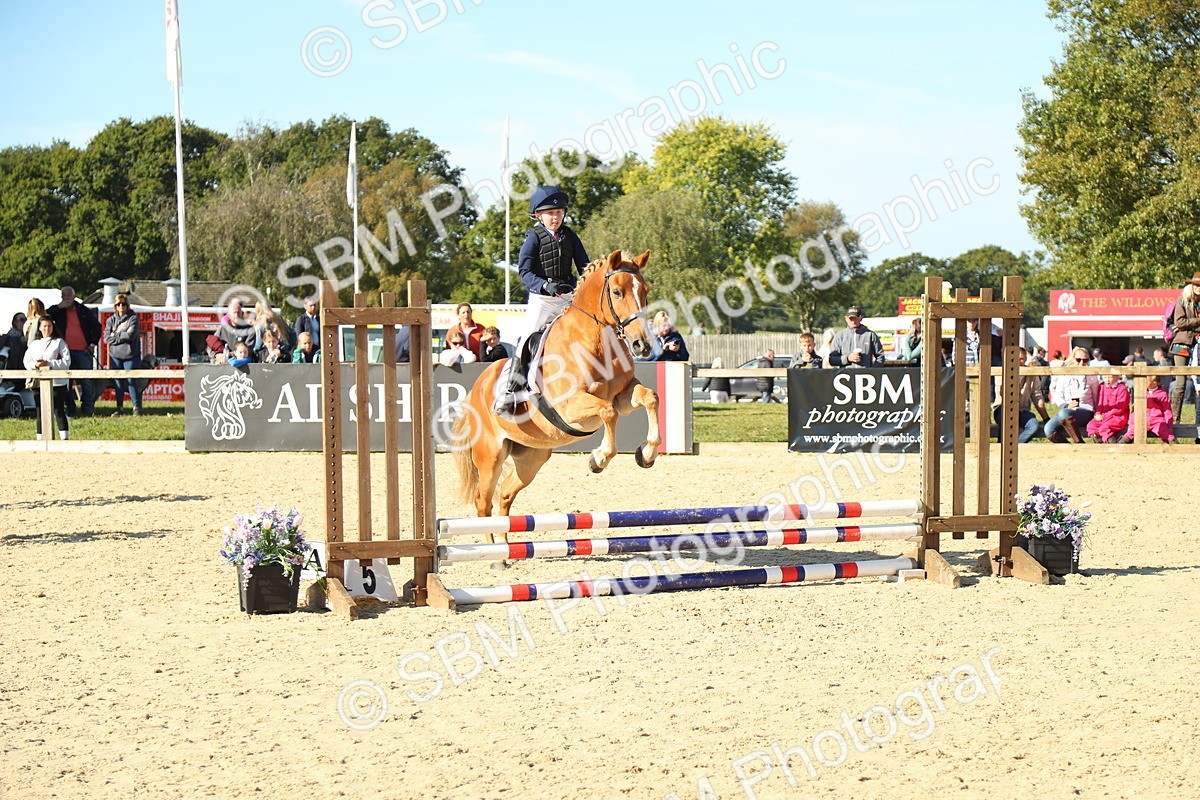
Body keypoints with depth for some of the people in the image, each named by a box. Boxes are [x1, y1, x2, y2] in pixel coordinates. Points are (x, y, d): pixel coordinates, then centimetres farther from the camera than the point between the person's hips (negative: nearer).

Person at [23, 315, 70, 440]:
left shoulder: (59, 342, 2)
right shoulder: (34, 344, 15)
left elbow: (66, 361, -6)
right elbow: (27, 361, 10)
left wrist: (49, 364, -15)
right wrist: (35, 365, -11)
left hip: (57, 382, -4)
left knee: (59, 411, -6)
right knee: (40, 412, 6)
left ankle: (65, 438, -6)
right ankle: (41, 439, 11)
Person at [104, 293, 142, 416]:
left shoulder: (133, 318, 1)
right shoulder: (111, 320, 11)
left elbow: (131, 335, -13)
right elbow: (107, 338, 0)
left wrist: (115, 335, -4)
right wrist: (122, 337, -10)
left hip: (130, 355, -3)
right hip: (115, 355, 3)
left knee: (131, 381, -5)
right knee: (118, 382, 5)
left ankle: (137, 407, 1)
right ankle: (119, 407, 10)